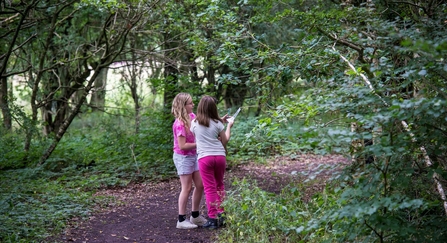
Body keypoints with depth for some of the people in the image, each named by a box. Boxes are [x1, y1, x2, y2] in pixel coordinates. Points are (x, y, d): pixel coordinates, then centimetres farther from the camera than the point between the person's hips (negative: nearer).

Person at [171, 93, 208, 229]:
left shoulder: (192, 116, 0)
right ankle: (182, 220, 6)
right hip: (183, 157, -8)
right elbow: (183, 146, -23)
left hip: (193, 156, 8)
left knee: (200, 185, 11)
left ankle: (195, 216, 25)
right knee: (187, 188, -3)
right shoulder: (180, 124, -23)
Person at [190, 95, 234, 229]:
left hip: (205, 157, -1)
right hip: (220, 156, 1)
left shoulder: (194, 123, 1)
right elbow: (225, 140, 7)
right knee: (219, 185, 19)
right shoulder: (217, 123, -1)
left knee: (210, 188, 3)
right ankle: (221, 214, 18)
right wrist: (228, 126, 23)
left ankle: (213, 218, 2)